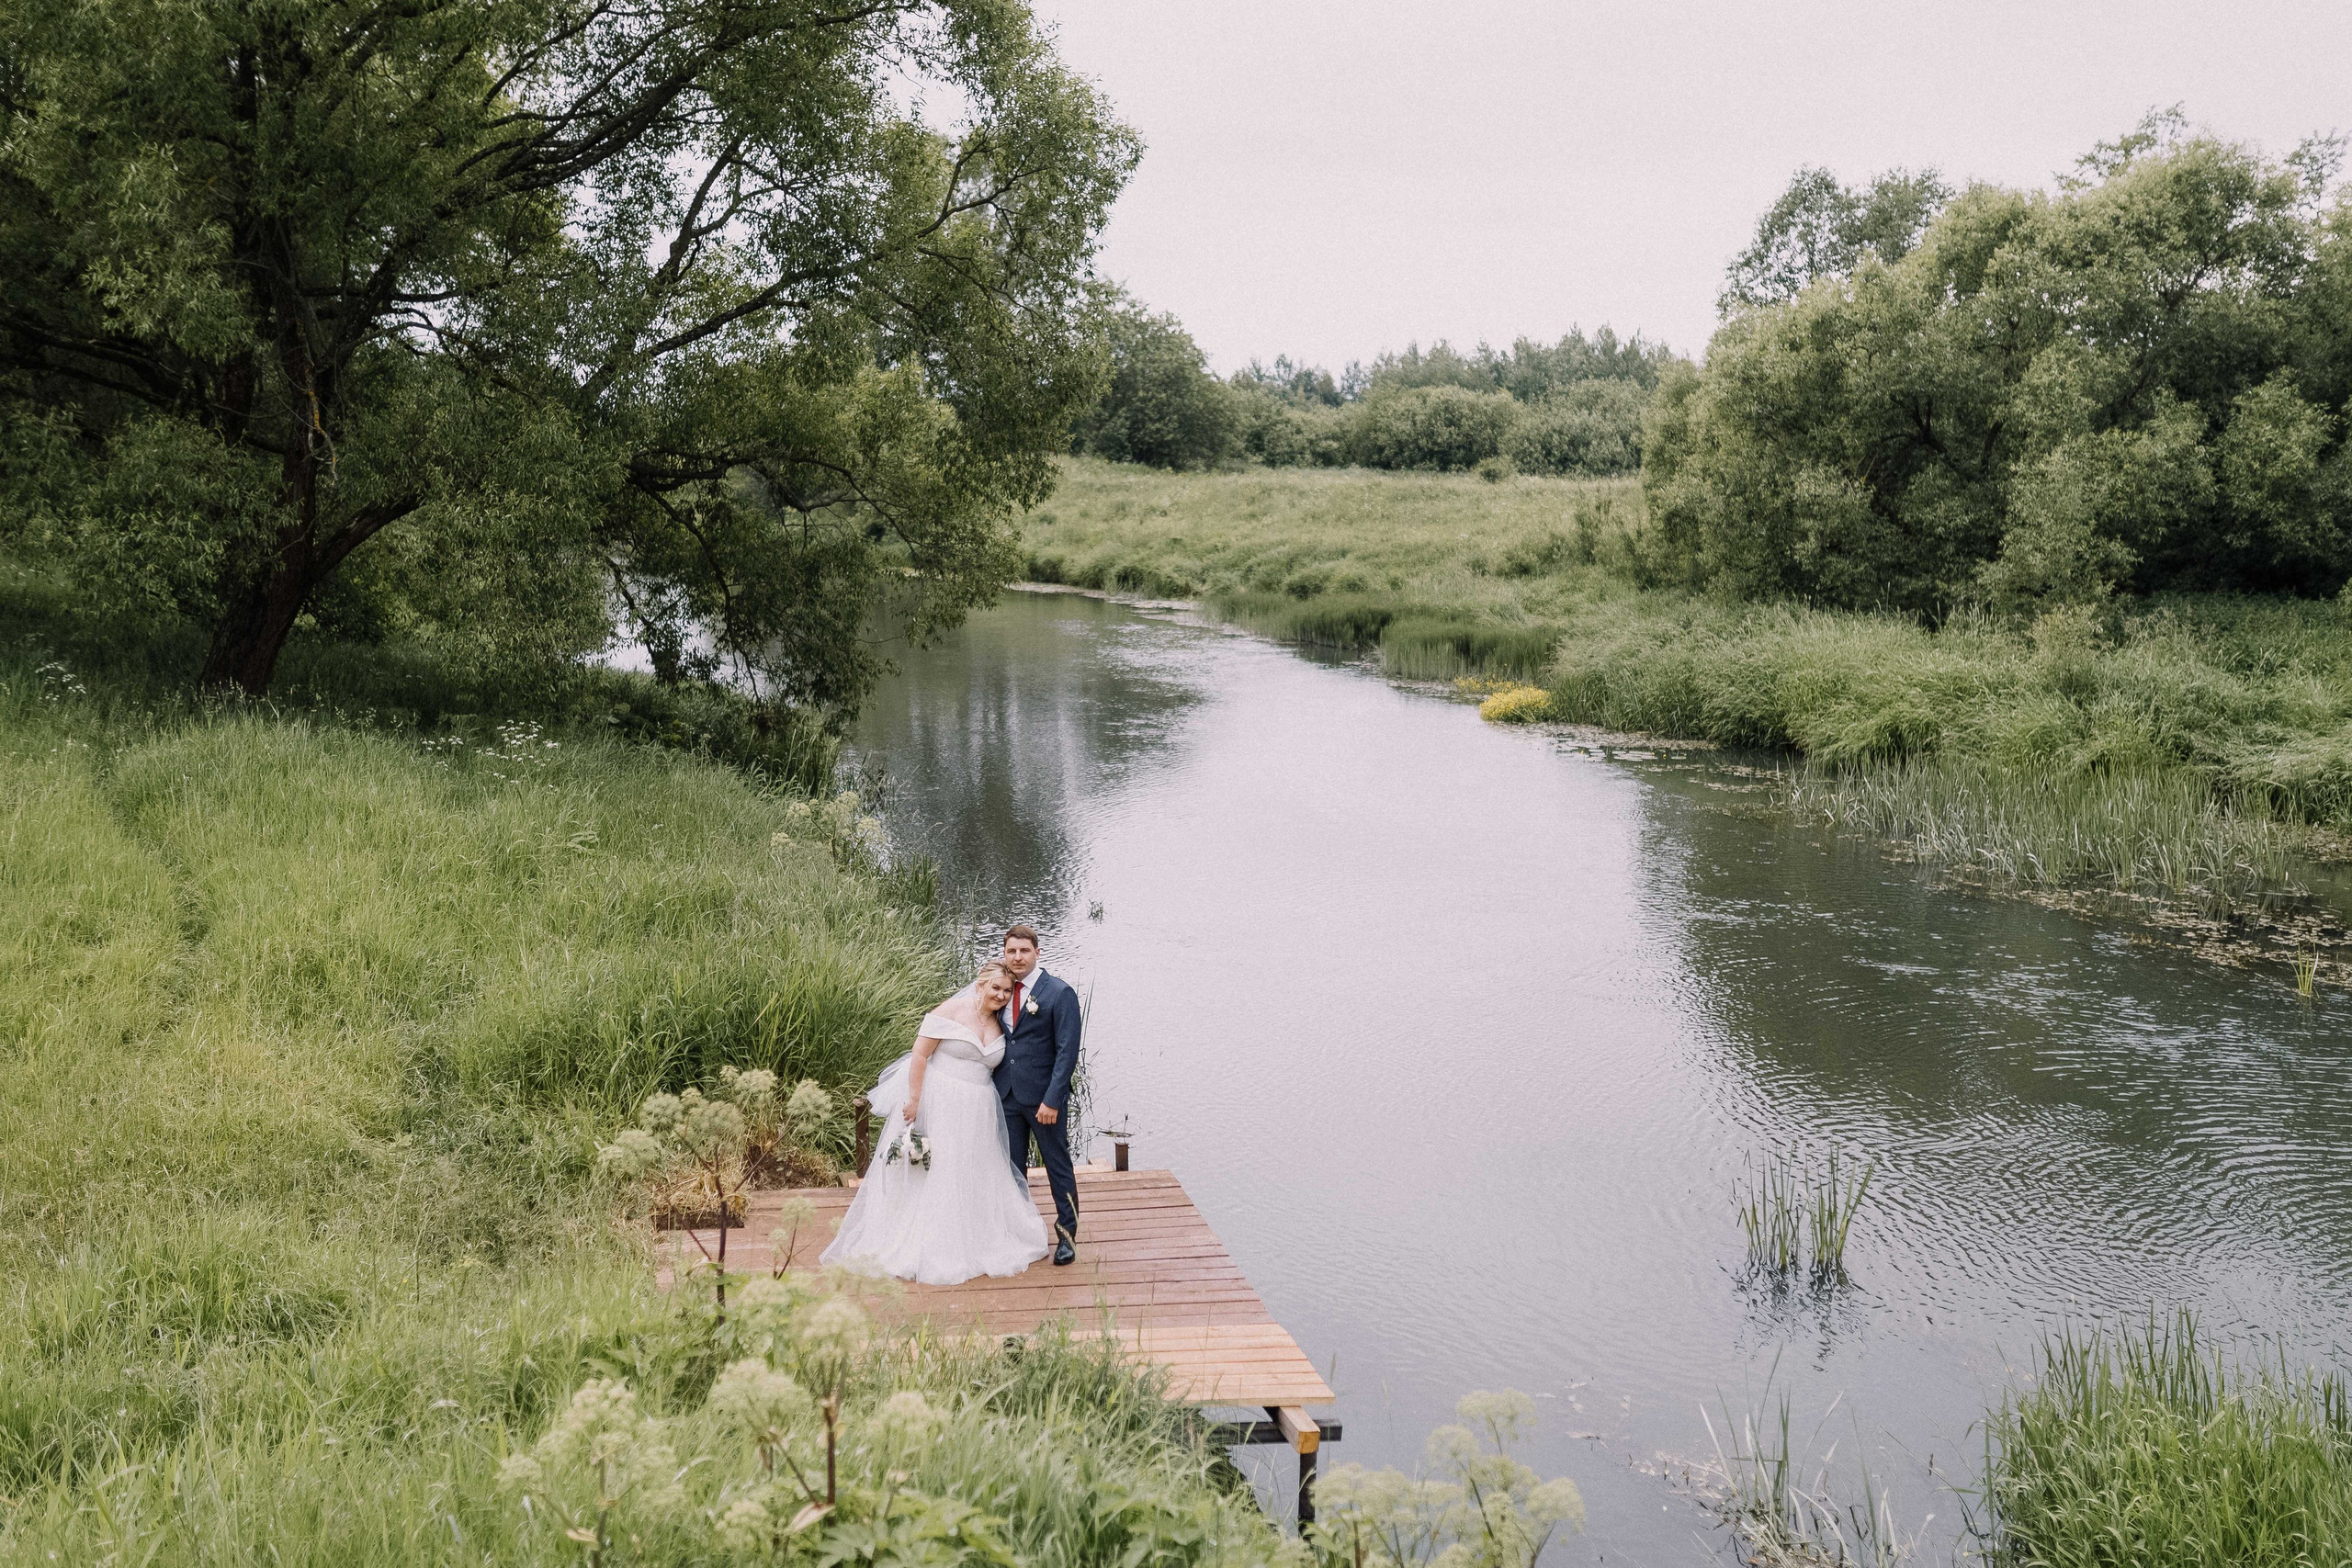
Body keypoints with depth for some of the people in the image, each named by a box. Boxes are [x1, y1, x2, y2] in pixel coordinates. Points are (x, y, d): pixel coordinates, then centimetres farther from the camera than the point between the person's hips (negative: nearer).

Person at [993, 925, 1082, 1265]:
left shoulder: (1060, 994, -10)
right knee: (1012, 1167, 11)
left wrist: (1052, 1100, -18)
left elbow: (1067, 1052, -13)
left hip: (1043, 1097, -5)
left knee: (1058, 1165, 6)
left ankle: (1067, 1234, 18)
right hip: (1006, 1094, 5)